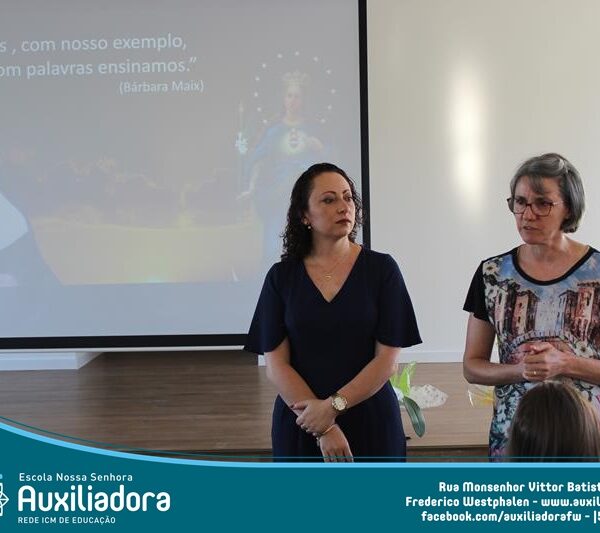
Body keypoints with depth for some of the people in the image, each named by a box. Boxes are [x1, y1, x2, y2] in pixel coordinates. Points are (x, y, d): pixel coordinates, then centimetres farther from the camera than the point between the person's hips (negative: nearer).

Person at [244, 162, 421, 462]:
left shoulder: (381, 268, -4)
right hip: (299, 425, 1)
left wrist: (333, 406, -16)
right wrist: (322, 428, -14)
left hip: (371, 424, 0)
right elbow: (275, 365, -5)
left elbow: (387, 360, -7)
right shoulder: (281, 276, -1)